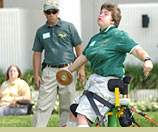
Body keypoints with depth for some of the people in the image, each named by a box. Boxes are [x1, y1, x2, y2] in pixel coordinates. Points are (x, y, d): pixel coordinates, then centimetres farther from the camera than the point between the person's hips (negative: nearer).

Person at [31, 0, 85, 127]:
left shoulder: (69, 27, 6)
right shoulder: (41, 31, 13)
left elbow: (79, 48, 5)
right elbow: (37, 53, 14)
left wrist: (81, 68, -3)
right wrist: (36, 74, 6)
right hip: (49, 72, 1)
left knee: (67, 105, 3)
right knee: (43, 106, -6)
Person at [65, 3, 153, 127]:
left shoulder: (118, 35, -9)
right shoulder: (96, 38, 15)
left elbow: (136, 49, -20)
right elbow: (83, 57, 25)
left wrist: (147, 60, -40)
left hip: (108, 83, -9)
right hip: (94, 80, 9)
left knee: (82, 115, -18)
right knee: (74, 112, 11)